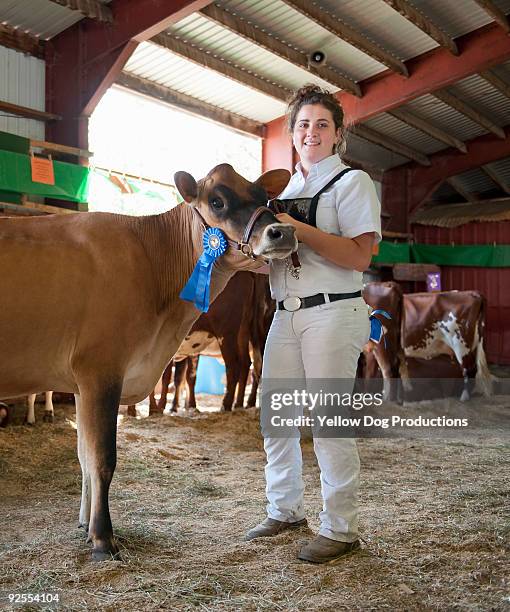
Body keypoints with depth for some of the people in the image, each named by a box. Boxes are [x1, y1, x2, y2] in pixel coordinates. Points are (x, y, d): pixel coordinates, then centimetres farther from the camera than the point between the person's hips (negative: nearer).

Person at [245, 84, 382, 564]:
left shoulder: (351, 182, -1)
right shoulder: (284, 190, 18)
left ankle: (340, 529, 8)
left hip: (332, 313, -7)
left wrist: (297, 229, -18)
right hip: (286, 313, 7)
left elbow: (359, 256, -15)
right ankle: (285, 511, 26)